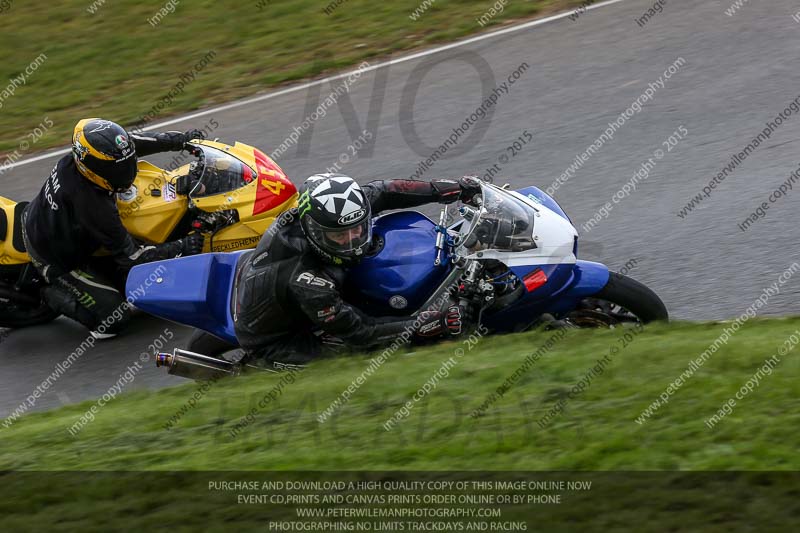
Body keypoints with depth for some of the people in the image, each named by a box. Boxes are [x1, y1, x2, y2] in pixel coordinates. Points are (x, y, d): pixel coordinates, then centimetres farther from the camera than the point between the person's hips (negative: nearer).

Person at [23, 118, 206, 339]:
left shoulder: (74, 159, -19)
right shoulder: (95, 208, -39)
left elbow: (135, 142, -2)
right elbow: (131, 256, -29)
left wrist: (180, 139, -4)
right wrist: (181, 248, -28)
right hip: (57, 261, -8)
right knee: (115, 318, -9)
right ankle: (55, 295, 5)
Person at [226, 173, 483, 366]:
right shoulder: (308, 284, -42)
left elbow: (381, 192, -11)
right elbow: (358, 333, -32)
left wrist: (446, 188, -16)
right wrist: (428, 325, -36)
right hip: (268, 342, -8)